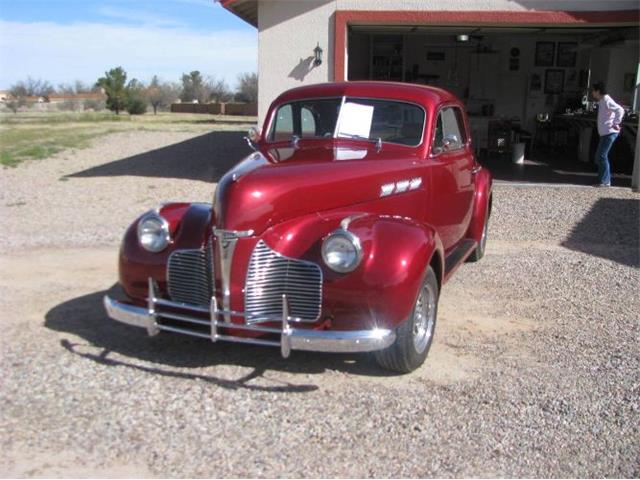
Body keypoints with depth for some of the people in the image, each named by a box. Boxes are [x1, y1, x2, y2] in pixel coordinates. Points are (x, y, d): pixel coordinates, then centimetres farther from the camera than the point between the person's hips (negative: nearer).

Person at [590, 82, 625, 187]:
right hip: (605, 133, 10)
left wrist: (616, 124, -21)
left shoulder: (607, 100, -14)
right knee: (600, 156, 12)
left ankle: (604, 181, -8)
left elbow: (620, 110, -26)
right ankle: (606, 180, 17)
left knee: (601, 156, -11)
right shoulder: (602, 101, 16)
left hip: (609, 133, -10)